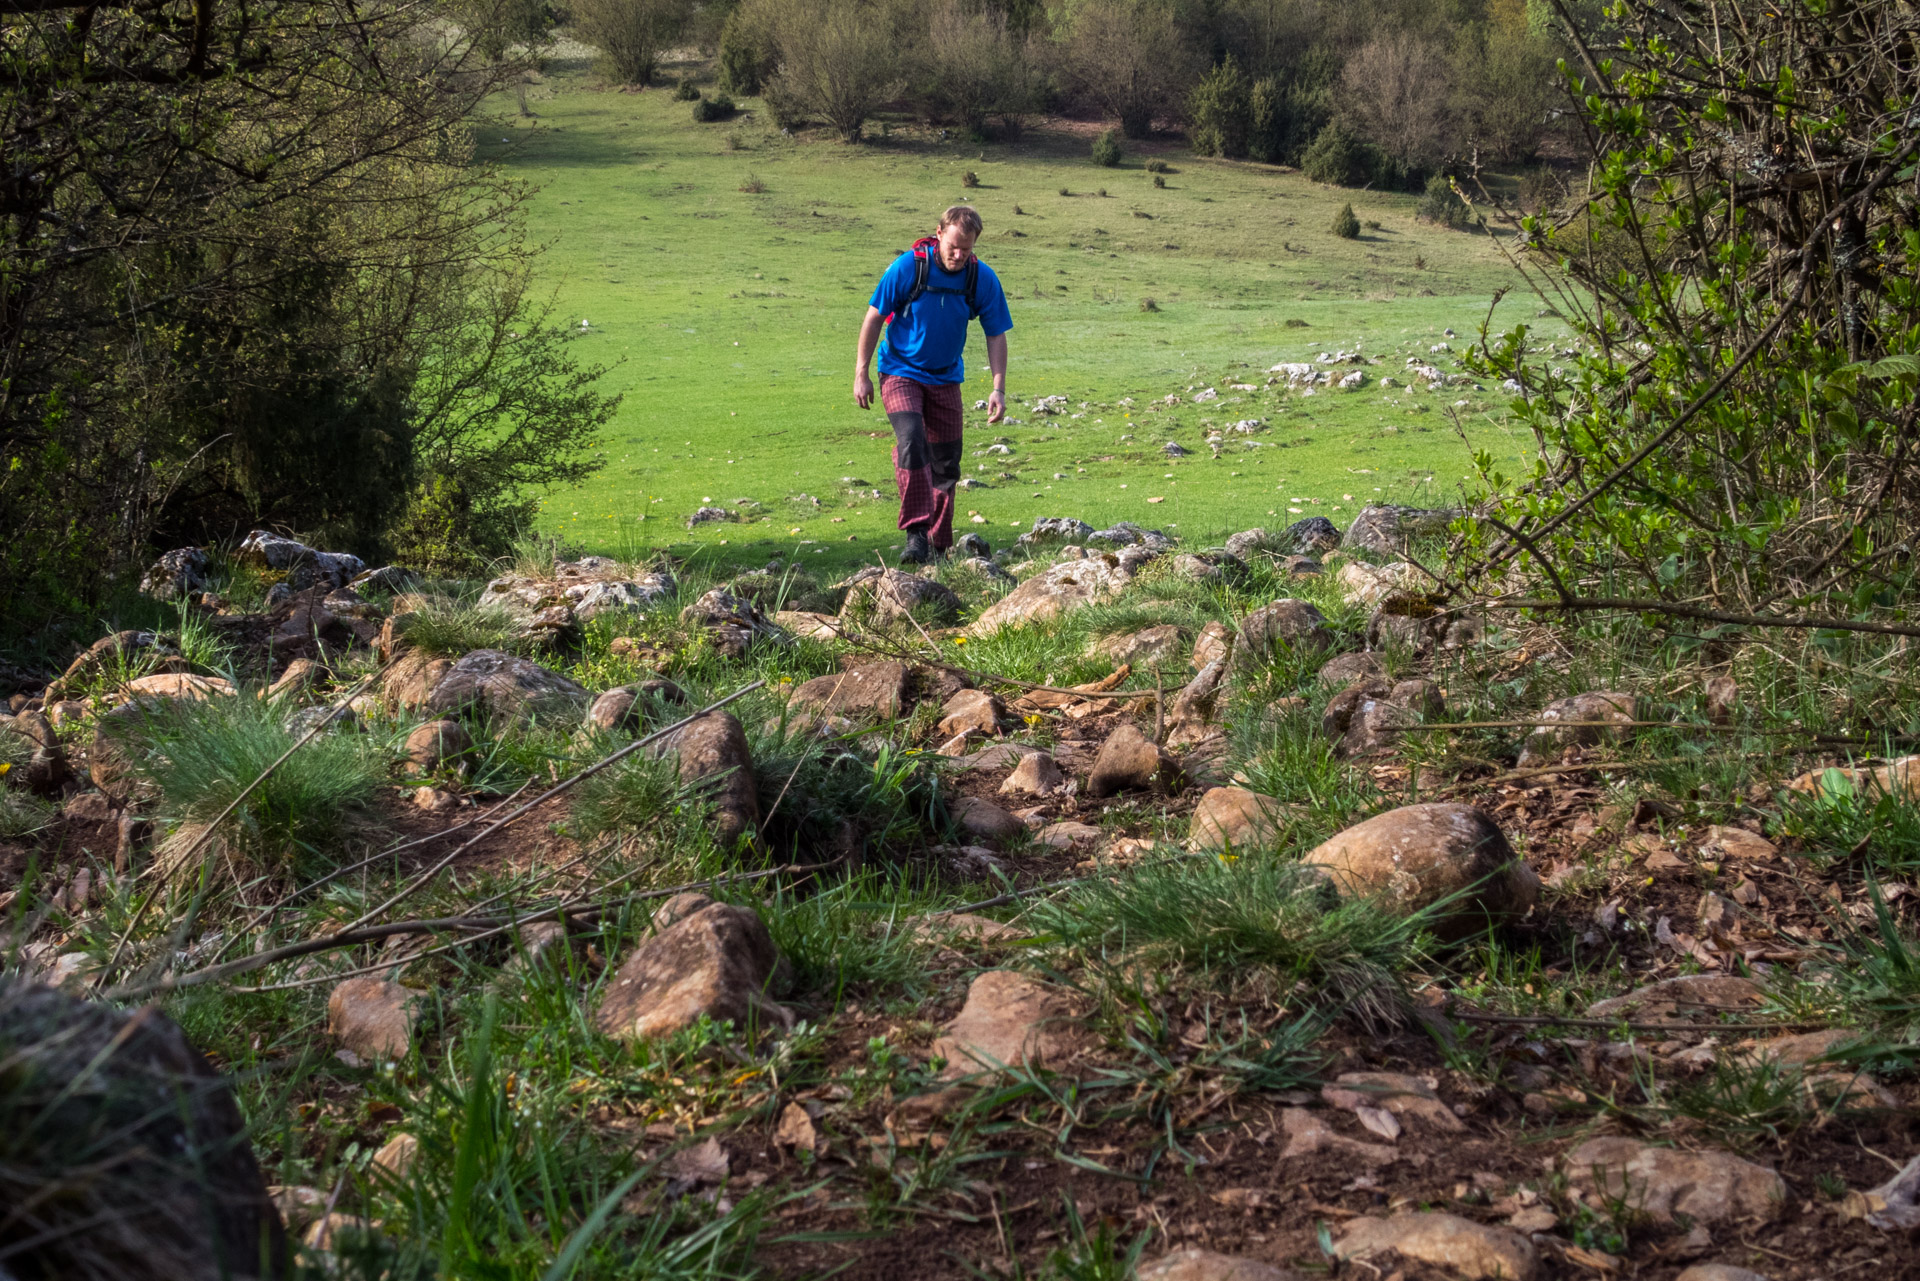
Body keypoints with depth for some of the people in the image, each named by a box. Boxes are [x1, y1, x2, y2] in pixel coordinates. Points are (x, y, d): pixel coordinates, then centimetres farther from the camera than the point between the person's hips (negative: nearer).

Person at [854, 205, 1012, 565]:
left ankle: (939, 545, 23)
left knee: (946, 462, 8)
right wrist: (861, 374, -7)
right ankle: (916, 532, -24)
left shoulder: (983, 279, -11)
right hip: (900, 372, -3)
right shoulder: (908, 266, -18)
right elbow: (874, 318, -8)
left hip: (945, 378, 3)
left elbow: (996, 335, -1)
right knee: (911, 440, -27)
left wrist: (999, 389, -9)